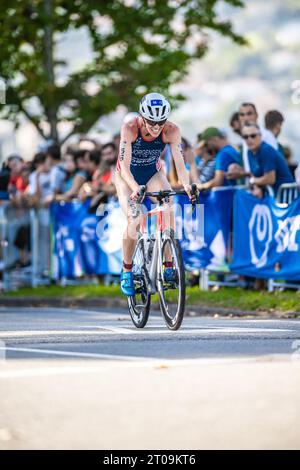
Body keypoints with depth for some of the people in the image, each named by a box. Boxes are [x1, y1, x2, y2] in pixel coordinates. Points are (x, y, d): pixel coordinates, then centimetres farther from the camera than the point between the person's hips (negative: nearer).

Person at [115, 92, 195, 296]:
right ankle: (127, 270, -1)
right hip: (128, 176, -2)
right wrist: (135, 188, -55)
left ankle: (168, 266, -20)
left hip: (153, 172, 2)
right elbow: (124, 166, -37)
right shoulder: (130, 128, -33)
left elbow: (180, 164, -30)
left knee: (168, 209, -26)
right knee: (134, 221, -21)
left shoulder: (172, 131, -27)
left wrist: (187, 185, -50)